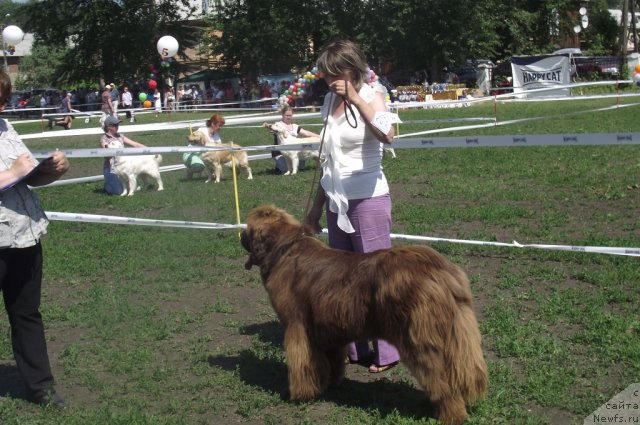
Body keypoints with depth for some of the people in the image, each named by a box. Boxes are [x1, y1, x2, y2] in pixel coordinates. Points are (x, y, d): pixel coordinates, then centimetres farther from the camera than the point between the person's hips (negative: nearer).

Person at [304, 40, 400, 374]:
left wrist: (355, 98, -29)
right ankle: (354, 349, 22)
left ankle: (386, 353, 8)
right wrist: (317, 207, 17)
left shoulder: (371, 96, -8)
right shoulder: (331, 101, 9)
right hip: (337, 203, 7)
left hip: (368, 200, -7)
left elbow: (387, 135, -32)